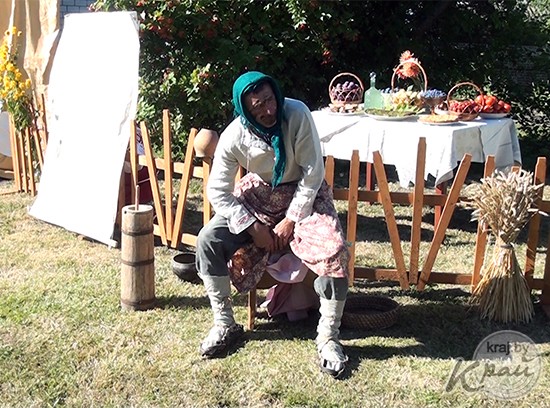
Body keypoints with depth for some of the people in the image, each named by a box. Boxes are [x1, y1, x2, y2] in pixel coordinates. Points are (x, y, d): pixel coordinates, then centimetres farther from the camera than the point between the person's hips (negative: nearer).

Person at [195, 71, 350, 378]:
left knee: (334, 252, -28)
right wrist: (254, 227, -18)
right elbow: (218, 191, -13)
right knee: (208, 240, -17)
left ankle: (328, 337, -8)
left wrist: (290, 220, -18)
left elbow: (313, 173, -19)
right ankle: (225, 325, 1)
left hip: (304, 193, -2)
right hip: (259, 194, 2)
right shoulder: (234, 136, -19)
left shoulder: (297, 114, -25)